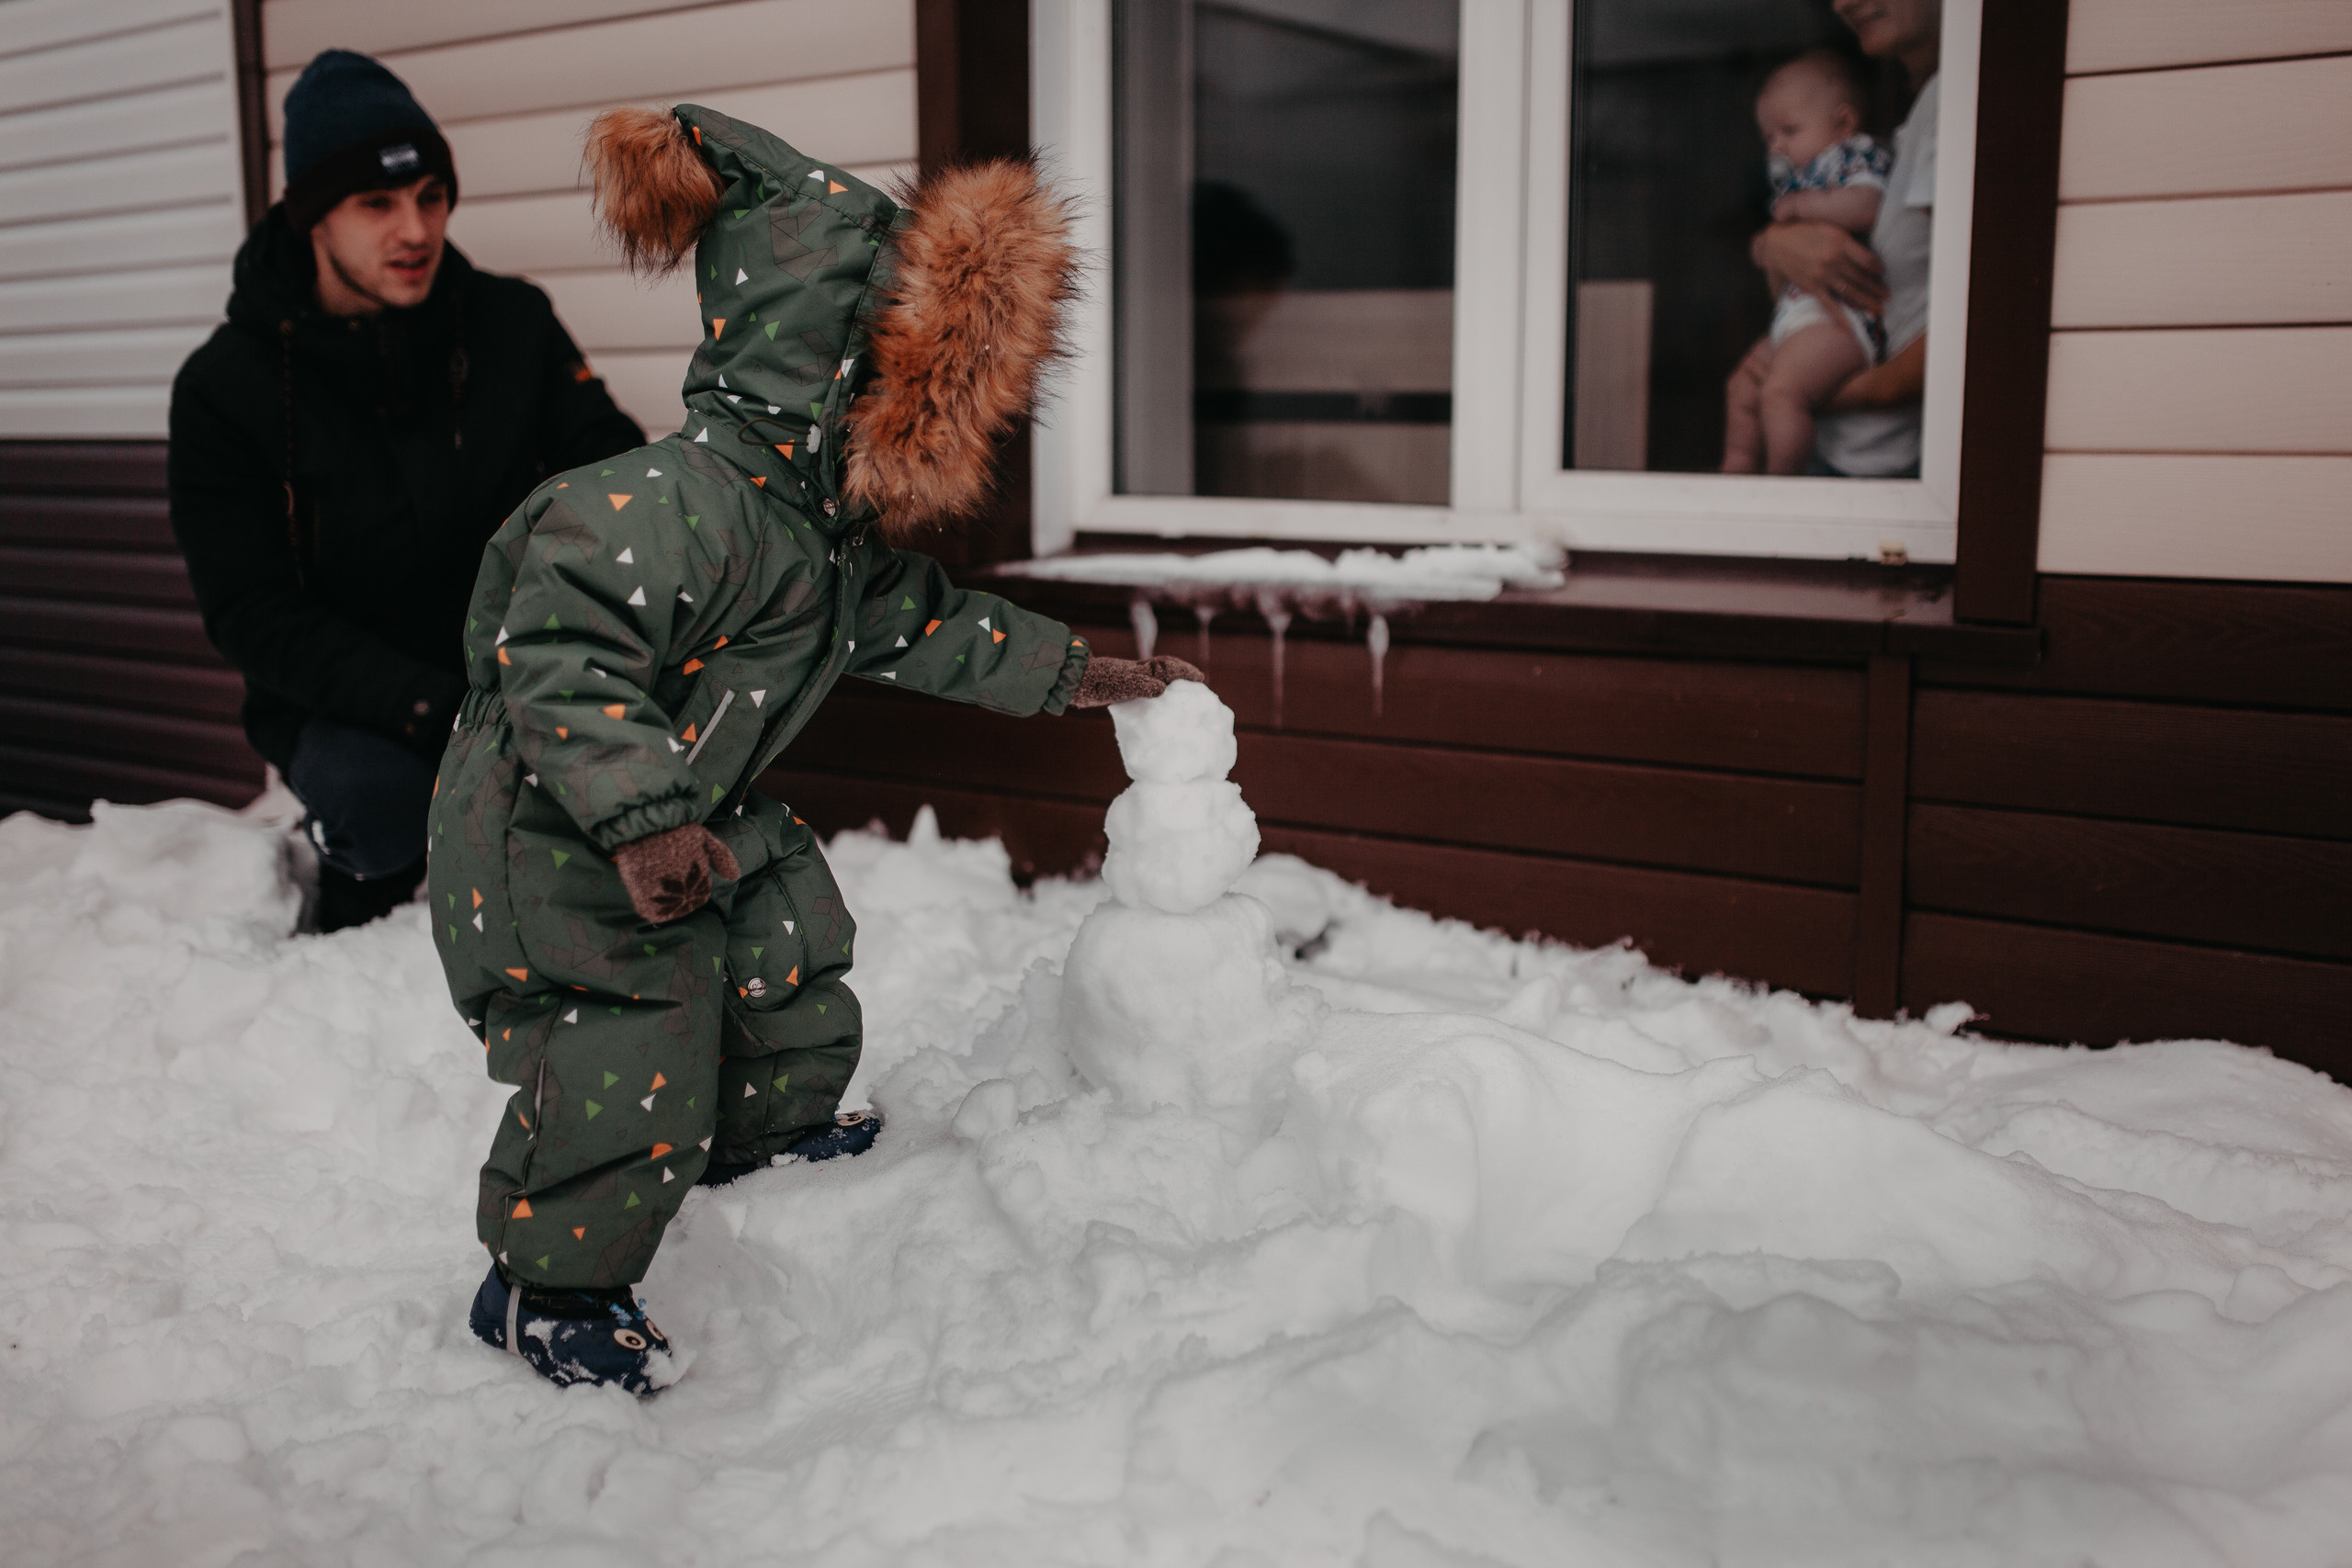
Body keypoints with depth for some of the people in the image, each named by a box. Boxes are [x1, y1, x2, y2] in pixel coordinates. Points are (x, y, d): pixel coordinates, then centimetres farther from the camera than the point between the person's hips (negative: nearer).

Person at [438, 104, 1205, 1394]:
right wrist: (637, 819, -42)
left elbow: (917, 622, 16)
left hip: (698, 814, 10)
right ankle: (540, 1285, 15)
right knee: (626, 1067, -9)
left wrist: (1069, 673, 18)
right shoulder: (679, 505, -32)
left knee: (790, 973, 21)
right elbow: (556, 651, -36)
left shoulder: (844, 530, 1)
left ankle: (760, 1129, 53)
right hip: (551, 833, -9)